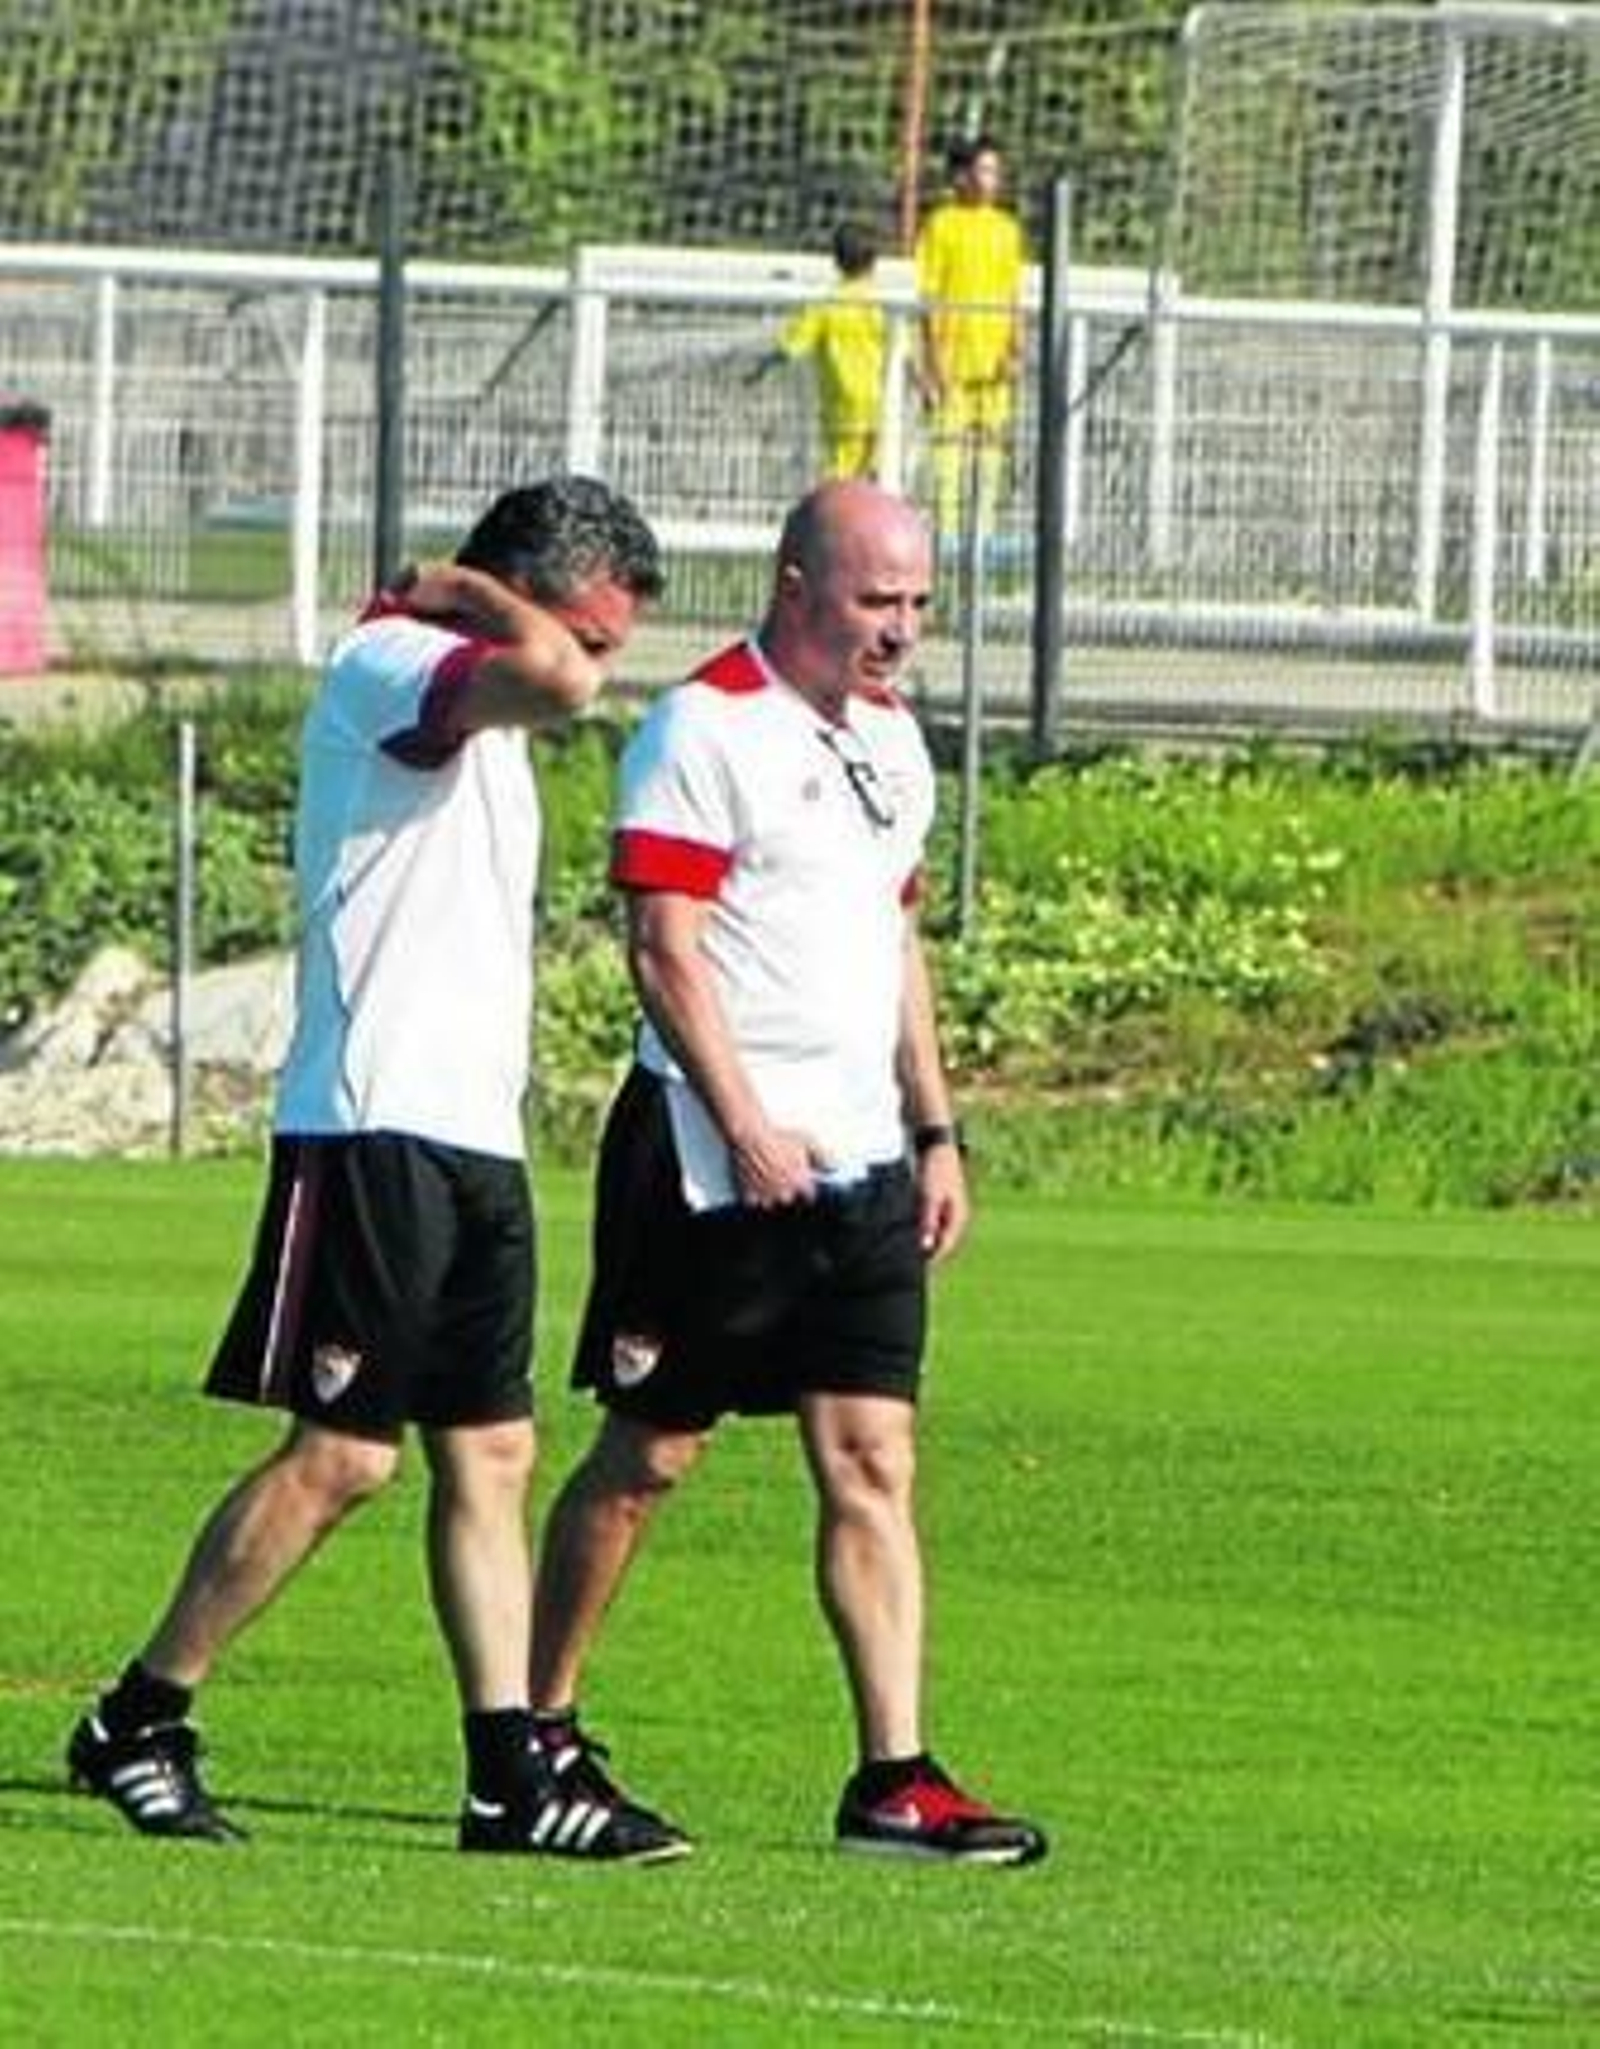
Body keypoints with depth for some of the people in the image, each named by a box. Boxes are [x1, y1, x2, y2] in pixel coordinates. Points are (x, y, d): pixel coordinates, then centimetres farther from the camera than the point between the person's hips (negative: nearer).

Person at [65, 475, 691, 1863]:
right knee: (343, 1452, -9)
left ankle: (511, 1772, 5)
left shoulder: (475, 715, 21)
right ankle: (137, 1723, -1)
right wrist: (473, 594, -13)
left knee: (490, 1454, 6)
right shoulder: (385, 667, -10)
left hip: (475, 1137, 10)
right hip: (378, 1124, -10)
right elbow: (553, 679, -29)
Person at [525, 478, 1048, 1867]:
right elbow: (665, 947, -15)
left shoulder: (893, 741, 15)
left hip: (859, 1163, 7)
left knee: (874, 1464, -2)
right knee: (648, 1455, 2)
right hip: (711, 1161, -7)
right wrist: (745, 1127, -21)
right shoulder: (703, 730, -10)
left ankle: (895, 1777, -6)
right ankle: (540, 1727, 16)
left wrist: (936, 1133, 18)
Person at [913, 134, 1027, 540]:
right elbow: (929, 295, -3)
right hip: (954, 350, -5)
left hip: (995, 353, 5)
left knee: (993, 438, 5)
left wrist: (1016, 346, 2)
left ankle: (987, 529, 8)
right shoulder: (942, 224, -2)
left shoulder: (1007, 228, 13)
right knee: (950, 436, -5)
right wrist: (932, 358, -9)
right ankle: (946, 527, -4)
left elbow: (1014, 297, 15)